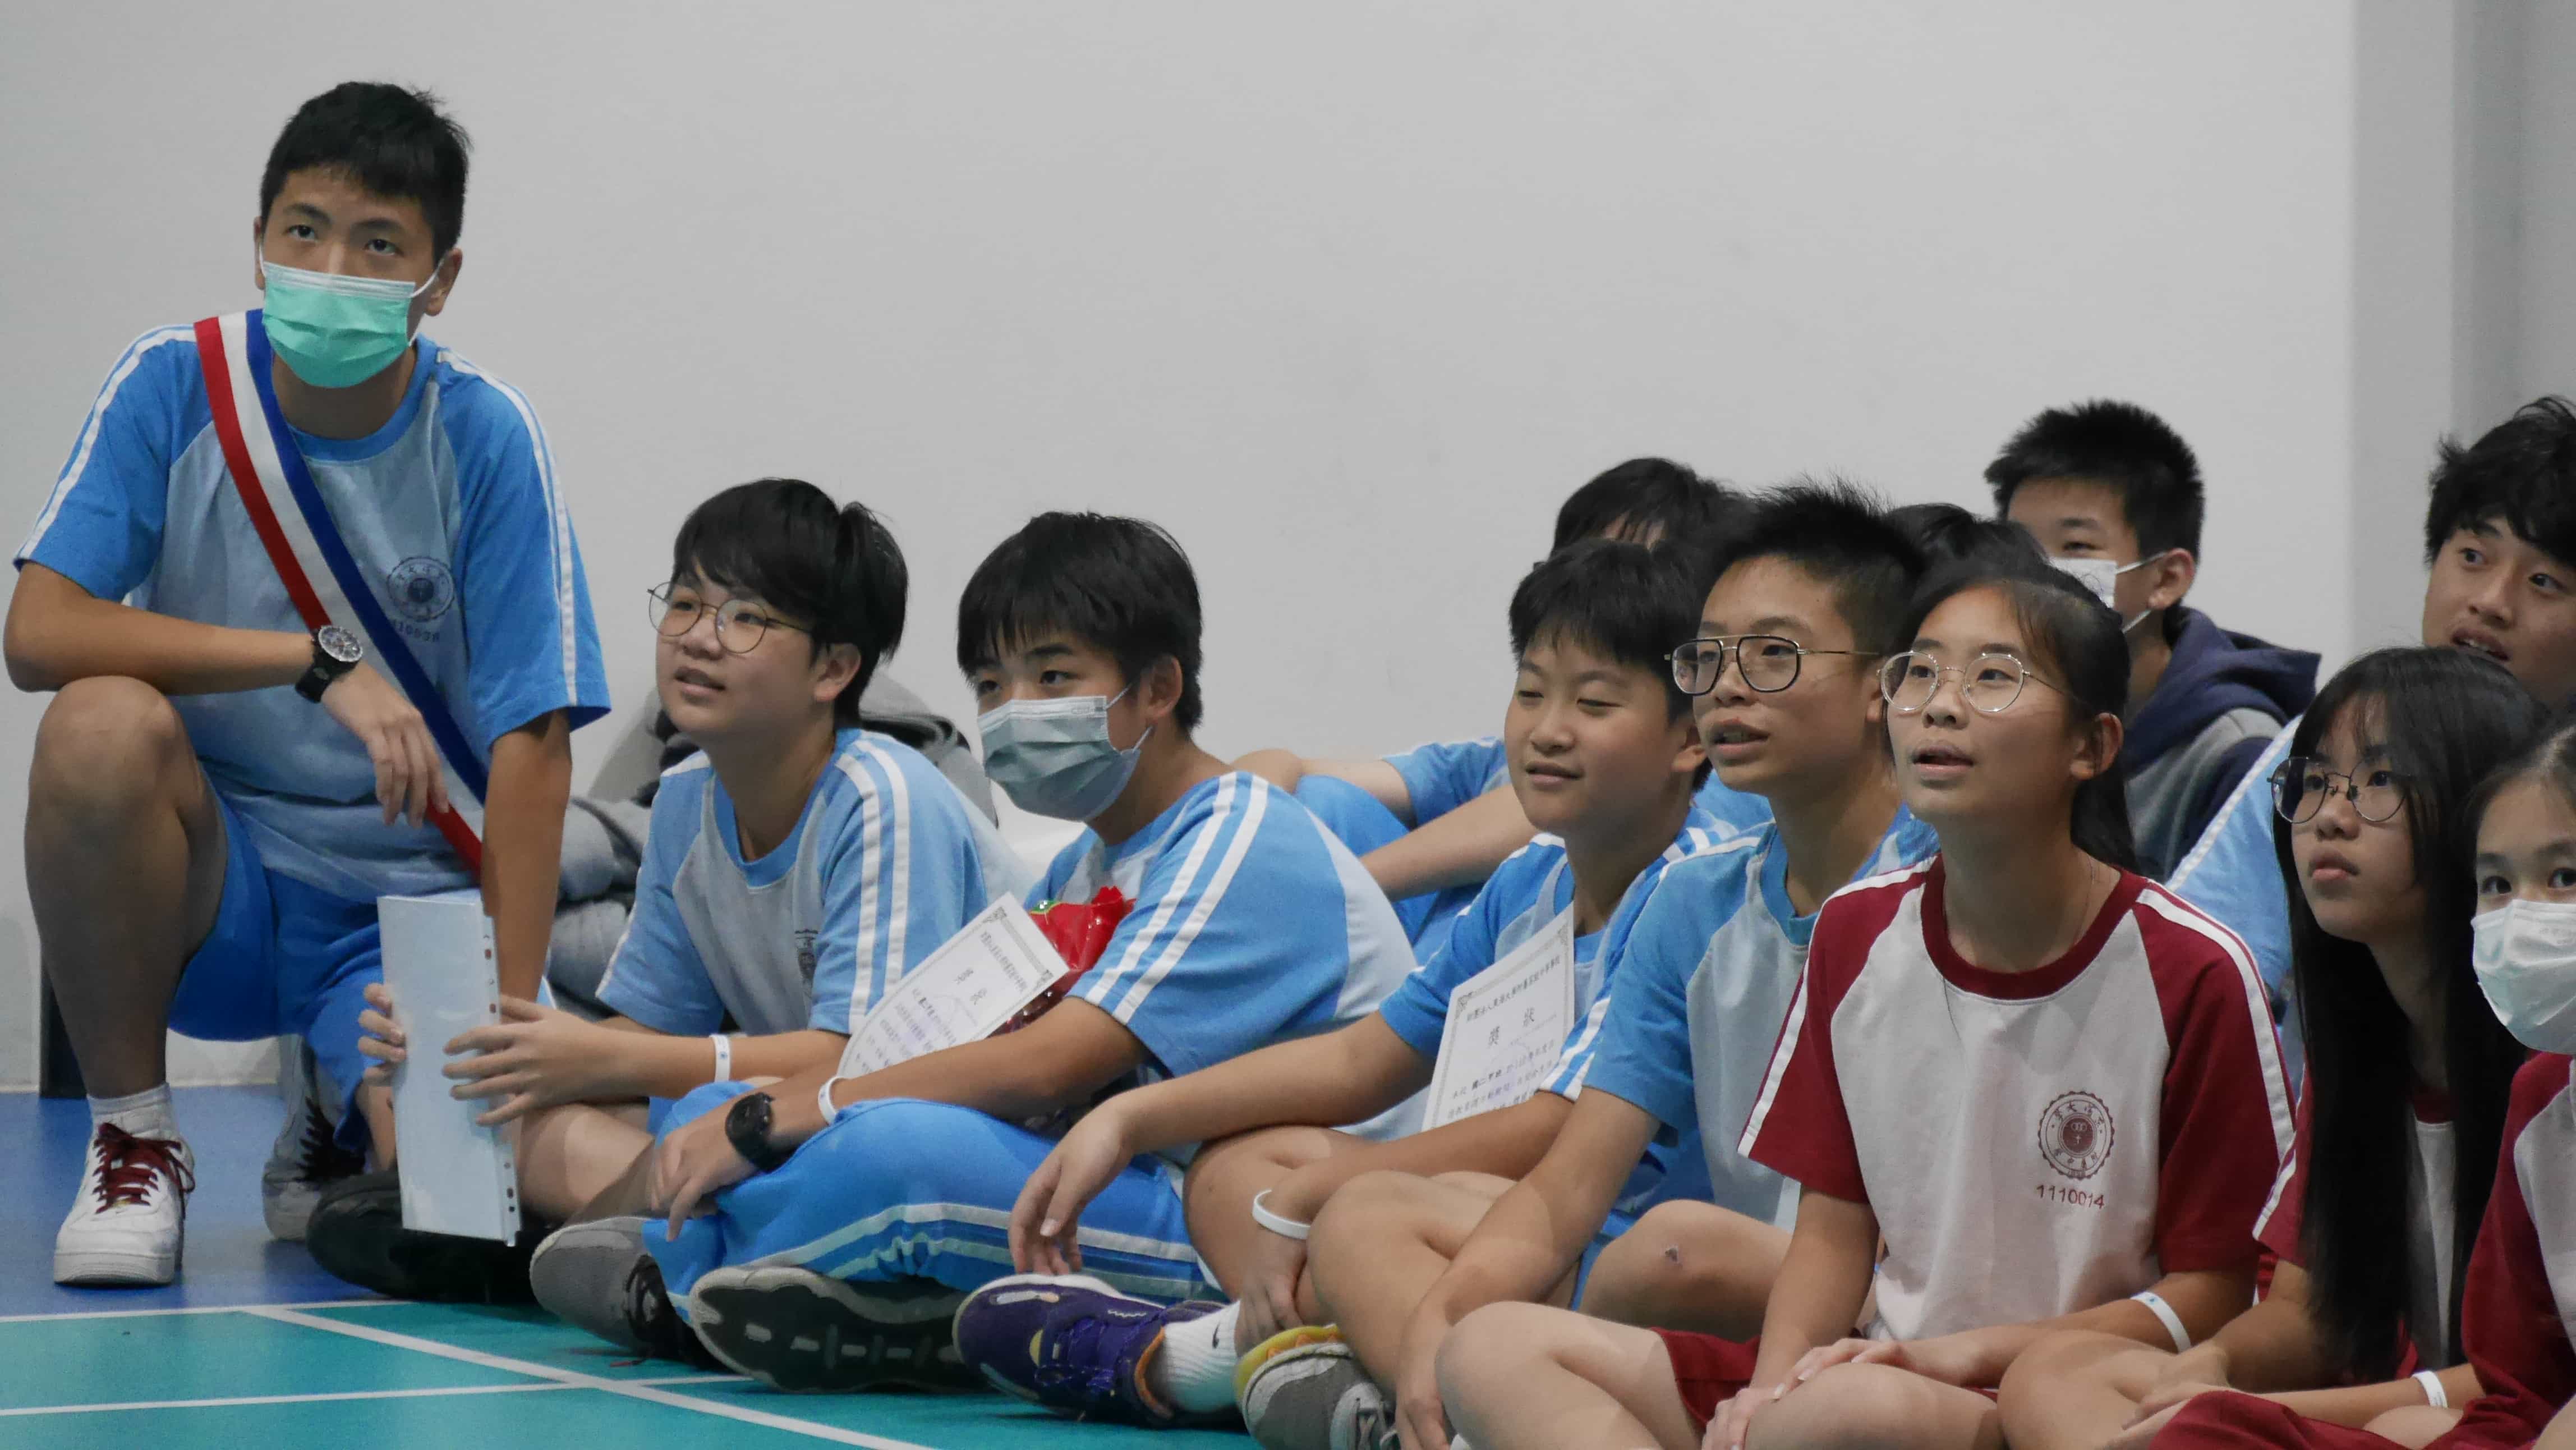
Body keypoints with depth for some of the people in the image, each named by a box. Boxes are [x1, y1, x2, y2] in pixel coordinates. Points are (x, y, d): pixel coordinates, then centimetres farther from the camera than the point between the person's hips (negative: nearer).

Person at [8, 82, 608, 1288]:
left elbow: (532, 738, -12)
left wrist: (514, 1011, -21)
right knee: (103, 726, -33)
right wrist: (317, 661, -28)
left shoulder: (484, 439, -9)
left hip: (408, 903, 0)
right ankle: (132, 1142, -11)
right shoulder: (175, 387, -8)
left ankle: (340, 1130, 16)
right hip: (208, 886, 0)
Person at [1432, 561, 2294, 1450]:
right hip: (1875, 1367, 7)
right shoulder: (1857, 934, 10)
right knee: (1490, 1351, -13)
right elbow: (1834, 1226, 12)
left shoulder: (2191, 973, -8)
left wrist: (1962, 1353, -14)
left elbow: (2209, 1298, -5)